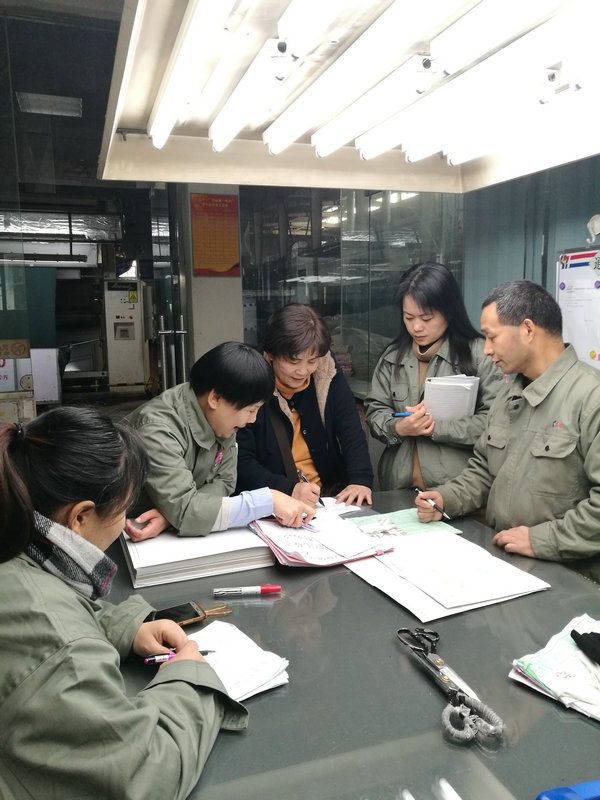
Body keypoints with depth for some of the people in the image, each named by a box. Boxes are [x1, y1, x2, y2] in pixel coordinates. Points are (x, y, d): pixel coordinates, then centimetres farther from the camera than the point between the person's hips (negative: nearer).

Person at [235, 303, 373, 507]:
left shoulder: (329, 376, 0)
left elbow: (352, 434, -3)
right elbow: (241, 461, -12)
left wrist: (361, 480, -20)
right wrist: (289, 489, -25)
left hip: (331, 495, 3)